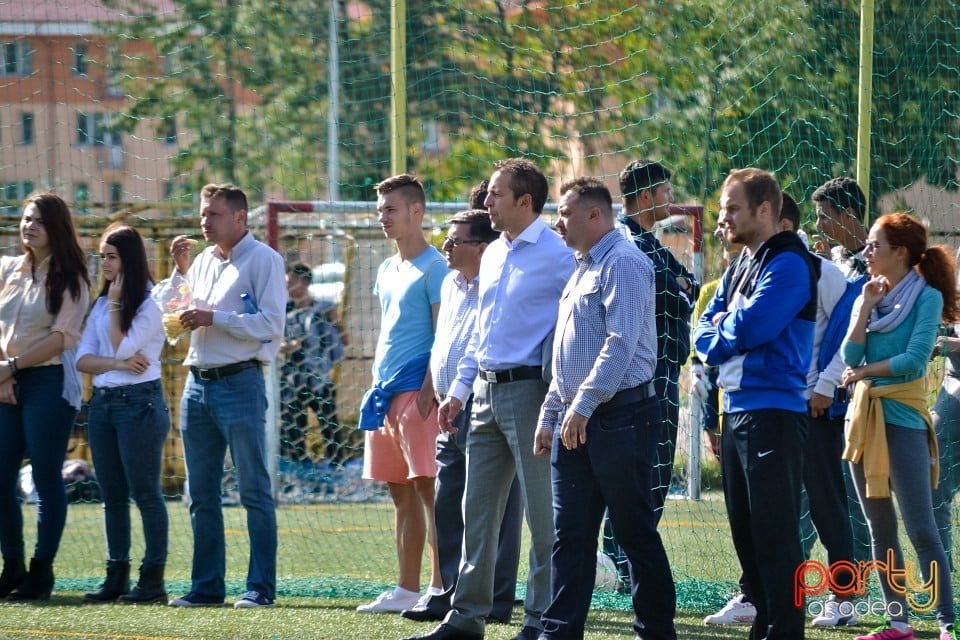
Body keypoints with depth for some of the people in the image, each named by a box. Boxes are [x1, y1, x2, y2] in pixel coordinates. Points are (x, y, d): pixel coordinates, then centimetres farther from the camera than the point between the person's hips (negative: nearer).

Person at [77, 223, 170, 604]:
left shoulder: (149, 305, -6)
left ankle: (153, 578, -4)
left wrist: (116, 305, -8)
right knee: (112, 496, 8)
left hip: (139, 402, -7)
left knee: (145, 493, -6)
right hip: (102, 402, 7)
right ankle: (117, 577, 12)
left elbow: (122, 347, -16)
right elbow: (83, 360, 6)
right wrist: (117, 364, -12)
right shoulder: (100, 305, 14)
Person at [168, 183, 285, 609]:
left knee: (254, 491, -5)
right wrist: (181, 271, 11)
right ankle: (206, 586, 14)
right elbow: (180, 316, 23)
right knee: (201, 495, 9)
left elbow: (270, 324, -14)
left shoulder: (262, 260, -5)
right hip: (198, 384, 8)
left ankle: (261, 587, -4)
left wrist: (213, 318, -15)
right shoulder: (204, 261, 16)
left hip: (240, 383, -8)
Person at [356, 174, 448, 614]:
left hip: (416, 390, -9)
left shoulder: (433, 268, -6)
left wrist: (428, 389, -19)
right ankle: (406, 589, 13)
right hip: (385, 391, 9)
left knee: (426, 487, -10)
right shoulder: (387, 270, 19)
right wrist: (376, 385, 17)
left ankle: (439, 589, -10)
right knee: (401, 492, 9)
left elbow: (443, 335, -11)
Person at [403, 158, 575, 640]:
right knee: (477, 508, 10)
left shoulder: (556, 255, -10)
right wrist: (459, 390, 18)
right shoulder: (493, 255, 15)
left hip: (528, 388, -9)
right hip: (486, 392, 9)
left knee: (541, 511, -3)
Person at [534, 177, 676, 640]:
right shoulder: (584, 269, 20)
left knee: (635, 531, -2)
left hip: (620, 416, -9)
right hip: (576, 421, 9)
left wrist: (583, 405, -23)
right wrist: (550, 415, 19)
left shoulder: (623, 263, -11)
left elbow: (621, 343, -21)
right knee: (570, 532, 6)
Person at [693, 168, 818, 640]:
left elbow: (749, 327, -19)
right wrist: (722, 343, -6)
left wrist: (723, 328, 1)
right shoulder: (738, 269, 18)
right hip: (736, 406, 9)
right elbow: (705, 332, 14)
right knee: (745, 530, 12)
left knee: (774, 534, -9)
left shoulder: (788, 264, -10)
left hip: (773, 410, -9)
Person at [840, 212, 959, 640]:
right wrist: (865, 307, -5)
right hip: (864, 416, 7)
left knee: (920, 528, -11)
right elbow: (850, 356, 1)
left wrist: (864, 371, -6)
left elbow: (914, 358, -16)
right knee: (880, 529, 8)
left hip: (903, 416, -7)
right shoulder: (869, 297, 11)